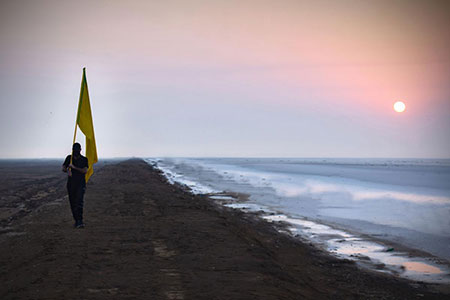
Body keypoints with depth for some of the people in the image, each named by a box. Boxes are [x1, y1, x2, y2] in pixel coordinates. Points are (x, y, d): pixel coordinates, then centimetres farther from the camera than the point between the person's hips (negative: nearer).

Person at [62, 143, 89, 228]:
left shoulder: (84, 159, 1)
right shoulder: (69, 158, 10)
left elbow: (85, 171, -11)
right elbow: (63, 168, 7)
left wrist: (74, 167, -19)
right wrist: (68, 170, -16)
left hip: (81, 183, -4)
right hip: (71, 183, 4)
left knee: (79, 201, -18)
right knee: (72, 203, 6)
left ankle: (80, 221, -24)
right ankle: (76, 221, 17)